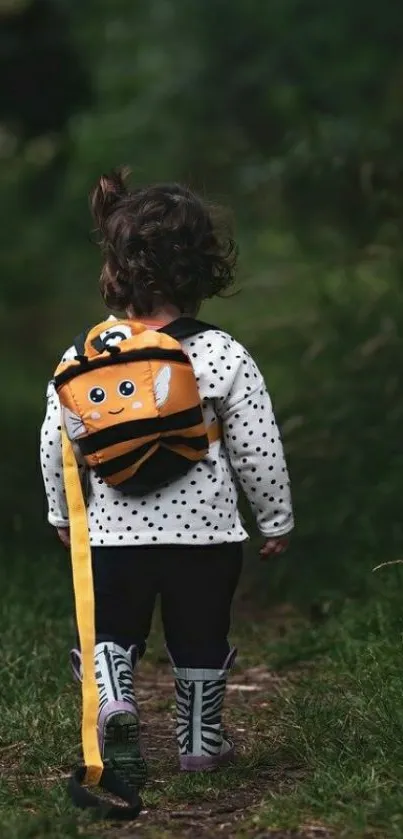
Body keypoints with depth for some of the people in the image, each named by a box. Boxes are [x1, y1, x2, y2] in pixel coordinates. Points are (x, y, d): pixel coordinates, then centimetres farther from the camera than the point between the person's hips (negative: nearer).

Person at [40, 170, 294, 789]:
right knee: (200, 641, 18)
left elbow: (55, 445, 0)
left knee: (109, 632, 16)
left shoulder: (82, 358, -8)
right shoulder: (224, 357, -12)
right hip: (206, 529, 0)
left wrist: (63, 513, 17)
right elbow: (258, 451, -8)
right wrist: (277, 520, 7)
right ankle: (200, 741, 30)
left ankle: (112, 700, -12)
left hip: (113, 530, 1)